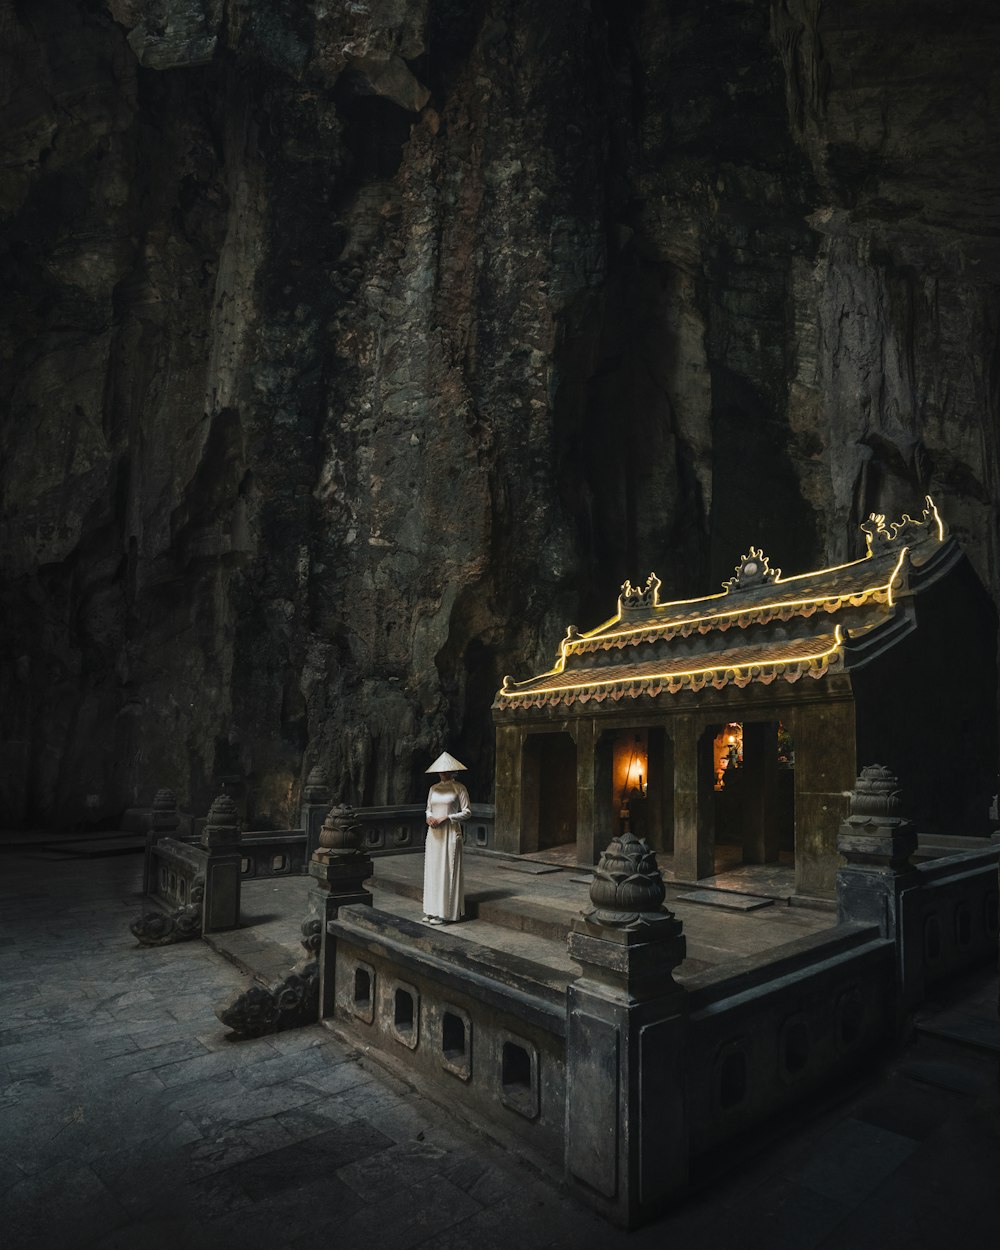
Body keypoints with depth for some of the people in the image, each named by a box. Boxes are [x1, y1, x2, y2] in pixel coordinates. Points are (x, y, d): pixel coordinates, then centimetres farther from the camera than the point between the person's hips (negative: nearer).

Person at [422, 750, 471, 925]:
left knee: (447, 871, -3)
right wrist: (429, 817, -4)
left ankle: (445, 912, 3)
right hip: (434, 833, 6)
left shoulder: (458, 788, -5)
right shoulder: (433, 788, 12)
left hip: (450, 833, -6)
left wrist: (447, 818, -15)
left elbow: (467, 811, -7)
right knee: (432, 870, 8)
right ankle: (432, 910, 17)